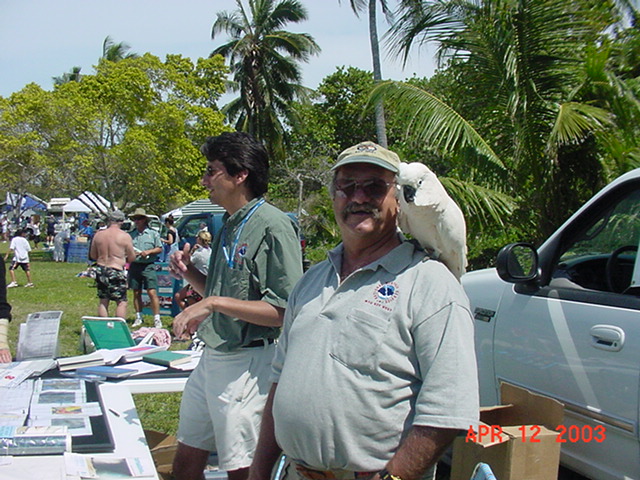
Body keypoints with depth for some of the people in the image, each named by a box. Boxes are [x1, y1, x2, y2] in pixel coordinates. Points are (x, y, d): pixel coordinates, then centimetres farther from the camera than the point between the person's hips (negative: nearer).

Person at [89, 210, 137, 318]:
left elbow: (92, 256, 11)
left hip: (100, 270, 5)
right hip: (116, 272, -5)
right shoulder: (125, 236, -8)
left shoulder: (98, 234, 3)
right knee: (121, 302, 2)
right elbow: (132, 258, -3)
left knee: (103, 301, 14)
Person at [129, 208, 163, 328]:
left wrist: (148, 252, -10)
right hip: (134, 266, 4)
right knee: (136, 293, 9)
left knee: (152, 292, -10)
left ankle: (157, 319, -8)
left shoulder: (153, 233, 4)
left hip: (148, 266, -4)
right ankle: (138, 317, 20)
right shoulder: (131, 234, 12)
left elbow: (160, 249, 5)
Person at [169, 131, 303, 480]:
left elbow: (284, 312, -20)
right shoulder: (228, 226, 13)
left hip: (248, 364, -9)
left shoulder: (273, 225, -15)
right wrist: (190, 274, 5)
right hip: (211, 358, 9)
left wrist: (214, 303, -23)